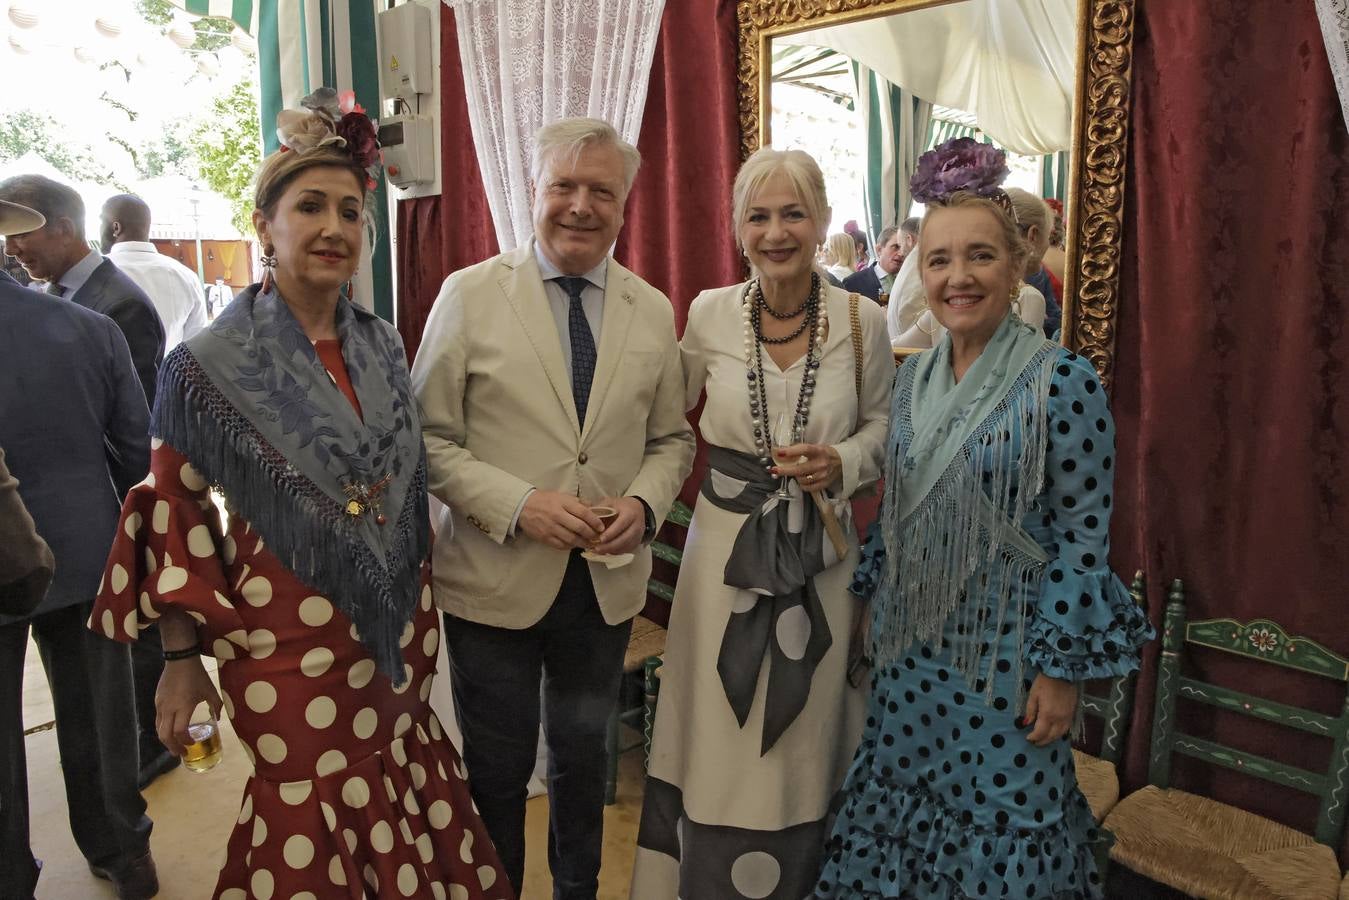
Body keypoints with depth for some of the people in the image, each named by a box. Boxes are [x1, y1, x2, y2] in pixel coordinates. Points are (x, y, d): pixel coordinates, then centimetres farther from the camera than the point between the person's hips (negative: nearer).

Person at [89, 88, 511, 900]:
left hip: (390, 635, 5)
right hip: (286, 640, -4)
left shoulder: (382, 346, 3)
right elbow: (176, 515, -6)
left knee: (409, 819, 16)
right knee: (313, 833, 13)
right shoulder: (210, 365, -11)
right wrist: (182, 659, -5)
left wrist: (420, 616, 13)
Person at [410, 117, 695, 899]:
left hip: (608, 579, 3)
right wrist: (518, 504, -21)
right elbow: (431, 437, -7)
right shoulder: (470, 295, -6)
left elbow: (672, 438, 8)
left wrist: (646, 503, -11)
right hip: (496, 577, -3)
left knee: (584, 756, 23)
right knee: (498, 768, 15)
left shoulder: (653, 311, 3)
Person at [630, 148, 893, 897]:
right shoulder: (708, 315, -4)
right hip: (727, 547, 0)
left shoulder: (863, 322, -5)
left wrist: (841, 463, -12)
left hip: (820, 553, 0)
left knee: (806, 741, 14)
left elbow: (883, 425, 7)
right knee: (720, 743, 10)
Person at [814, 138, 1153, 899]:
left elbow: (1084, 536, -14)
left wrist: (1061, 668, -13)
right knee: (902, 802, 19)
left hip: (1004, 651, -5)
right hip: (910, 645, 6)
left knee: (1000, 816, 12)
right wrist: (877, 605, 14)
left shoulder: (1064, 382, -15)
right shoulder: (915, 376, 3)